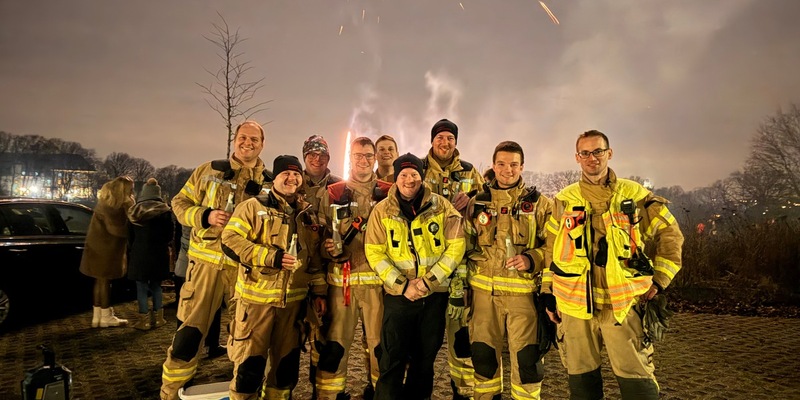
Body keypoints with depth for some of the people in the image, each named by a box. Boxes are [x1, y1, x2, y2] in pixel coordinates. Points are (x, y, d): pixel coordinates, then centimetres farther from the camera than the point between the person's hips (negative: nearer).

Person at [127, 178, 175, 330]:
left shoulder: (134, 211, 0)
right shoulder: (164, 211, -4)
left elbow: (130, 235, 6)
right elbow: (170, 233, 0)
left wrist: (131, 250, 20)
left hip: (139, 253, -1)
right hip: (159, 254, 1)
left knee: (142, 287, 5)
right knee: (156, 285, 13)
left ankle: (144, 320, 6)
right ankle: (158, 318, 14)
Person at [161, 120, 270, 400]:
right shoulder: (209, 171, 5)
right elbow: (179, 203, 7)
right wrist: (205, 216, -11)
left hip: (246, 266, 1)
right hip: (207, 260, -1)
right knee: (190, 330, 3)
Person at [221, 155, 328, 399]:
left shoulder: (308, 215, 11)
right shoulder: (254, 207, -4)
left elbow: (315, 257, 15)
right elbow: (230, 240, -14)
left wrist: (319, 291, 11)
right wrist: (270, 256, -21)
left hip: (294, 299, 5)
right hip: (257, 297, -4)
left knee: (287, 362, 15)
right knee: (250, 362, 3)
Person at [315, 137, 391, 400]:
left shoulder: (388, 193, 7)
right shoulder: (333, 194, 7)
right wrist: (330, 249, -10)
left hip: (378, 279, 0)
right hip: (342, 279, 0)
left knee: (378, 340, 8)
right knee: (335, 341, 3)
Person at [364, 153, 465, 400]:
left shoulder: (441, 206, -2)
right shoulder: (382, 210, -2)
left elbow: (456, 246, -5)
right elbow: (374, 252, -6)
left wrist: (430, 280, -13)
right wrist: (402, 285, -15)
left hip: (435, 294, 2)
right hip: (398, 294, -1)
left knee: (426, 356, 16)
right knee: (392, 359, 4)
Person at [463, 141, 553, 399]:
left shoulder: (540, 204, 4)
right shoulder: (477, 203, 10)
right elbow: (465, 247, 14)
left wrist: (532, 259, -15)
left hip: (523, 291, -2)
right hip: (484, 290, 2)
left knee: (526, 358, 0)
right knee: (483, 353, 11)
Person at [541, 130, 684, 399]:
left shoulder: (634, 194, 3)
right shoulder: (564, 200, 6)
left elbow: (670, 234, 9)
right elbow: (551, 249, 9)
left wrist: (659, 280, 3)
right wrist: (548, 293, 7)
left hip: (622, 303, -1)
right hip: (575, 305, 2)